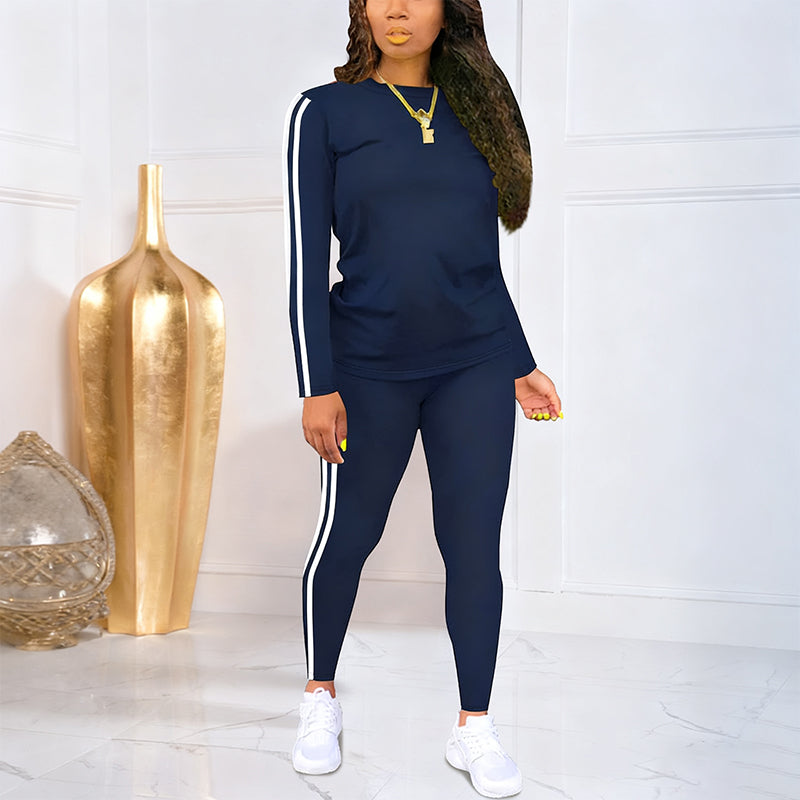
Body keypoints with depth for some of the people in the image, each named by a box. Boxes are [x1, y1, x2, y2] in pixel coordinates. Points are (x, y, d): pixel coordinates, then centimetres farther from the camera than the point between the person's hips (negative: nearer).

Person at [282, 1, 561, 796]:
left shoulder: (473, 113, 10)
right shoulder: (325, 112, -1)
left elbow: (482, 262, 14)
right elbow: (306, 258, -6)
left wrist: (521, 367, 13)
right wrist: (317, 386, -12)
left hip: (475, 366, 3)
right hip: (370, 367, -2)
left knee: (474, 543, 1)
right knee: (347, 535, 9)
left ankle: (474, 728, 13)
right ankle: (321, 697, 30)